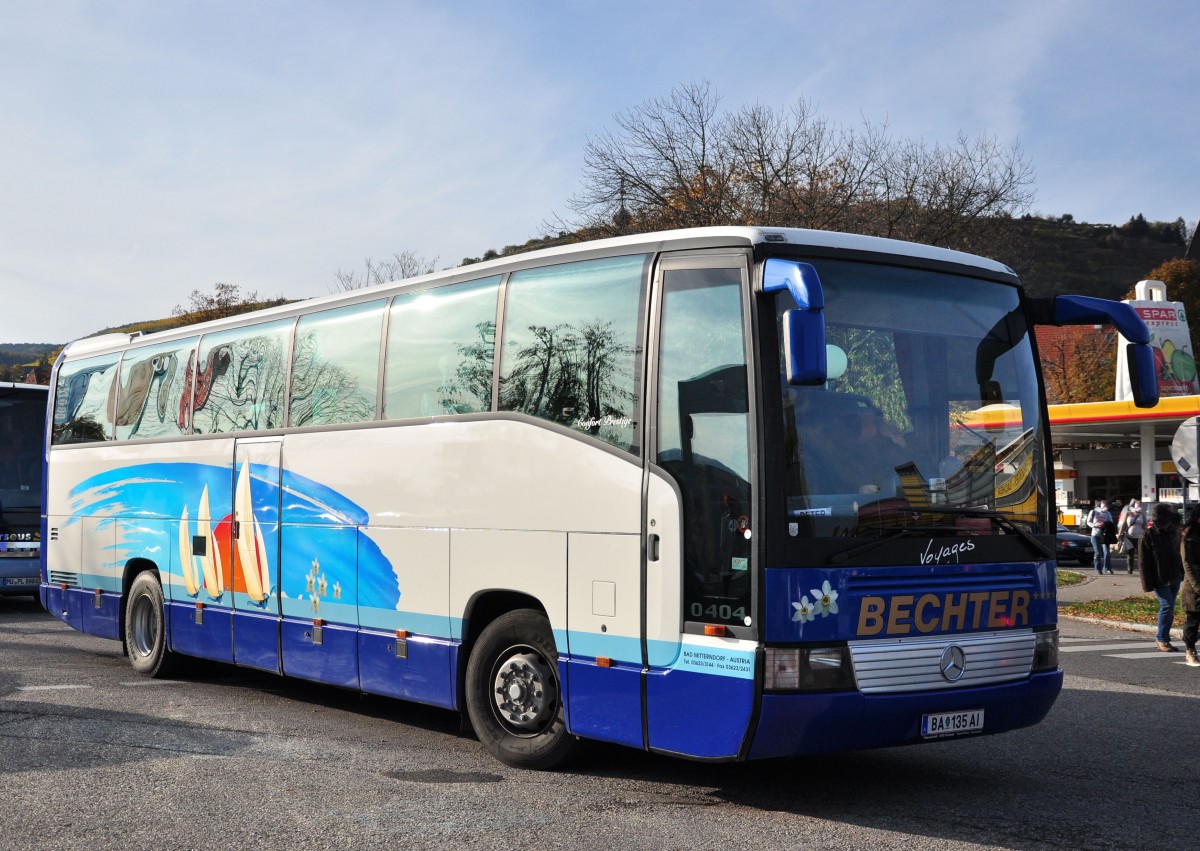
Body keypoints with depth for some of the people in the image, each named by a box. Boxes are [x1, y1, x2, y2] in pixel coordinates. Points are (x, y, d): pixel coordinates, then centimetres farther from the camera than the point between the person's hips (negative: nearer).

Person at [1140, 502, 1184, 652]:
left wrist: (1182, 575, 16)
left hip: (1174, 578, 6)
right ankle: (1162, 640, -3)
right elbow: (1144, 561, -11)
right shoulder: (1149, 536, -12)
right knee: (1167, 606, -14)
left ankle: (1164, 639, 18)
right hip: (1159, 580, -6)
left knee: (1169, 608, 9)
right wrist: (1148, 584, -14)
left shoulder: (1173, 533, 7)